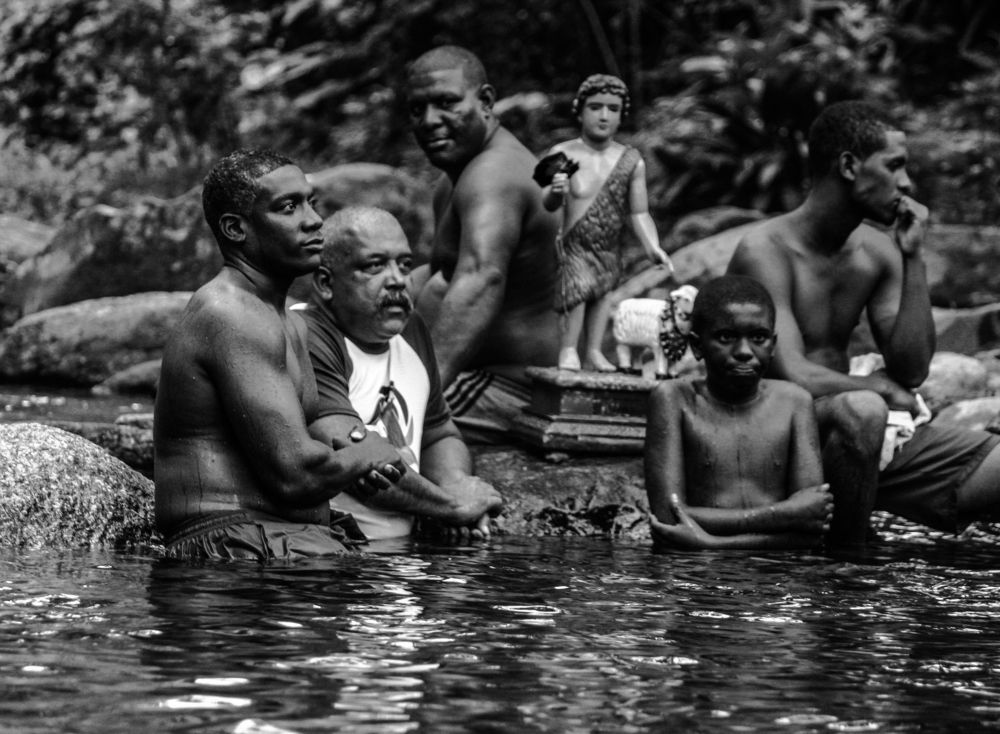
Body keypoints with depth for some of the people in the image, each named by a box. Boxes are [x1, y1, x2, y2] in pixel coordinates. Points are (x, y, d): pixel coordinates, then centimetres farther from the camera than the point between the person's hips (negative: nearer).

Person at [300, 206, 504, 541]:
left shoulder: (410, 332, 16)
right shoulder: (302, 341, -12)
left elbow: (440, 435, 26)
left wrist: (455, 482, 3)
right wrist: (452, 503, -13)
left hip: (400, 548, 8)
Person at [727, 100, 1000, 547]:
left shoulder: (877, 250, 7)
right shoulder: (766, 251, -15)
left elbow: (912, 371, 1)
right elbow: (795, 377, -24)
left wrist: (913, 258, -4)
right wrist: (880, 387, -10)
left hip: (857, 439, 6)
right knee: (862, 410, -39)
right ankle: (848, 552, -20)